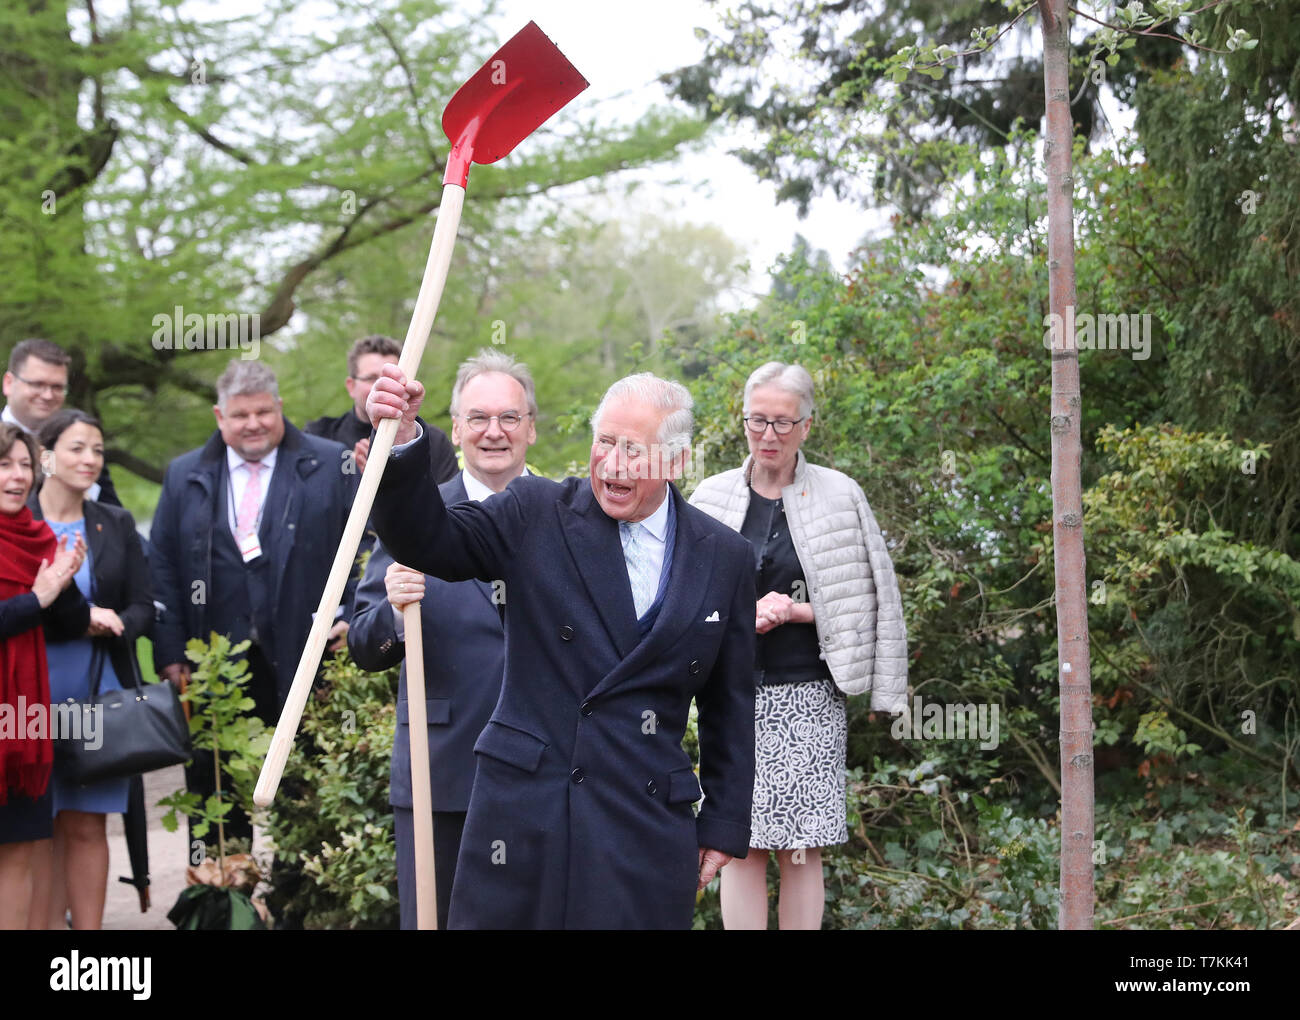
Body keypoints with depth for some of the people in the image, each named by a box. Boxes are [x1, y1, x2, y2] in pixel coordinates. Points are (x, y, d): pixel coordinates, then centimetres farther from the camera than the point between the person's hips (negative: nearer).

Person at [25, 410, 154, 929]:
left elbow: (142, 609, 10)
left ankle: (89, 927, 6)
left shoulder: (116, 525, 11)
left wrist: (108, 625, -11)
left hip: (100, 693, 2)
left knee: (87, 825, 2)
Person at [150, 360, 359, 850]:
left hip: (304, 661, -2)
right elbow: (163, 568, 8)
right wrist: (171, 653, 0)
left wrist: (350, 620, -10)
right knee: (216, 794, 7)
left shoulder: (333, 465, 3)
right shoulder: (184, 476, 11)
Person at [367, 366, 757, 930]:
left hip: (649, 819, 1)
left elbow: (730, 705, 11)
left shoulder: (724, 557, 6)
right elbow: (429, 540, -11)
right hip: (524, 802, -1)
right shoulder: (537, 513, 1)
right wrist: (401, 442, -28)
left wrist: (724, 825, 10)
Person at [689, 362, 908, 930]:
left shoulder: (839, 496, 3)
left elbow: (869, 600, 5)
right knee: (742, 846, -2)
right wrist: (743, 615, -7)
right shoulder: (712, 498, 8)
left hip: (808, 697, -1)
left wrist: (794, 611, -8)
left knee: (801, 849, -2)